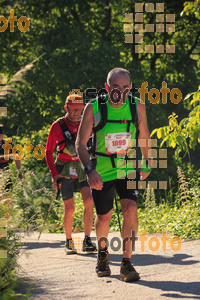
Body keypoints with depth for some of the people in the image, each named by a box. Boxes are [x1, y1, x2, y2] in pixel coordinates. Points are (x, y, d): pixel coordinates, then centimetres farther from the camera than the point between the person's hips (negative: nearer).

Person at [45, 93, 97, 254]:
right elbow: (48, 152, 1)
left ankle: (87, 241, -8)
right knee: (69, 208, -4)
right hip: (65, 170, -2)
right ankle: (69, 242, 13)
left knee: (89, 201, -15)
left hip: (83, 168, 2)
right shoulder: (58, 126, -3)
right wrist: (54, 174, -7)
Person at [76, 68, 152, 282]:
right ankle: (102, 253, 41)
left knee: (130, 208, -20)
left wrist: (147, 164, 16)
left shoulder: (137, 107, -8)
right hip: (101, 173, 0)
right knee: (103, 217, 10)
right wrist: (89, 169, -24)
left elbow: (144, 136, 10)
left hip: (128, 169, 0)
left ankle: (126, 264, -14)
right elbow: (80, 143, -11)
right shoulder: (93, 108, -14)